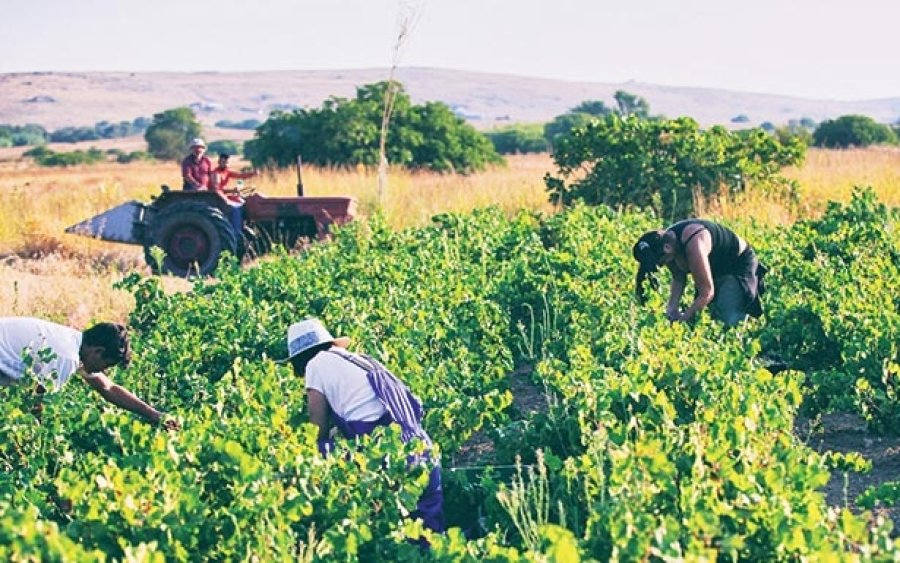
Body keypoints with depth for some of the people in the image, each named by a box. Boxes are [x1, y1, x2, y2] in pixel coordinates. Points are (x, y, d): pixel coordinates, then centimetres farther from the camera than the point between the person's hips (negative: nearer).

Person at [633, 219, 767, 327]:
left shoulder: (693, 245, -41)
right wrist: (672, 308, -12)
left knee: (726, 320, -19)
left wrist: (683, 318, -23)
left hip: (740, 262, -8)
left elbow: (706, 293, -33)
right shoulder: (666, 241, -16)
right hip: (717, 268, 8)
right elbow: (678, 280, 2)